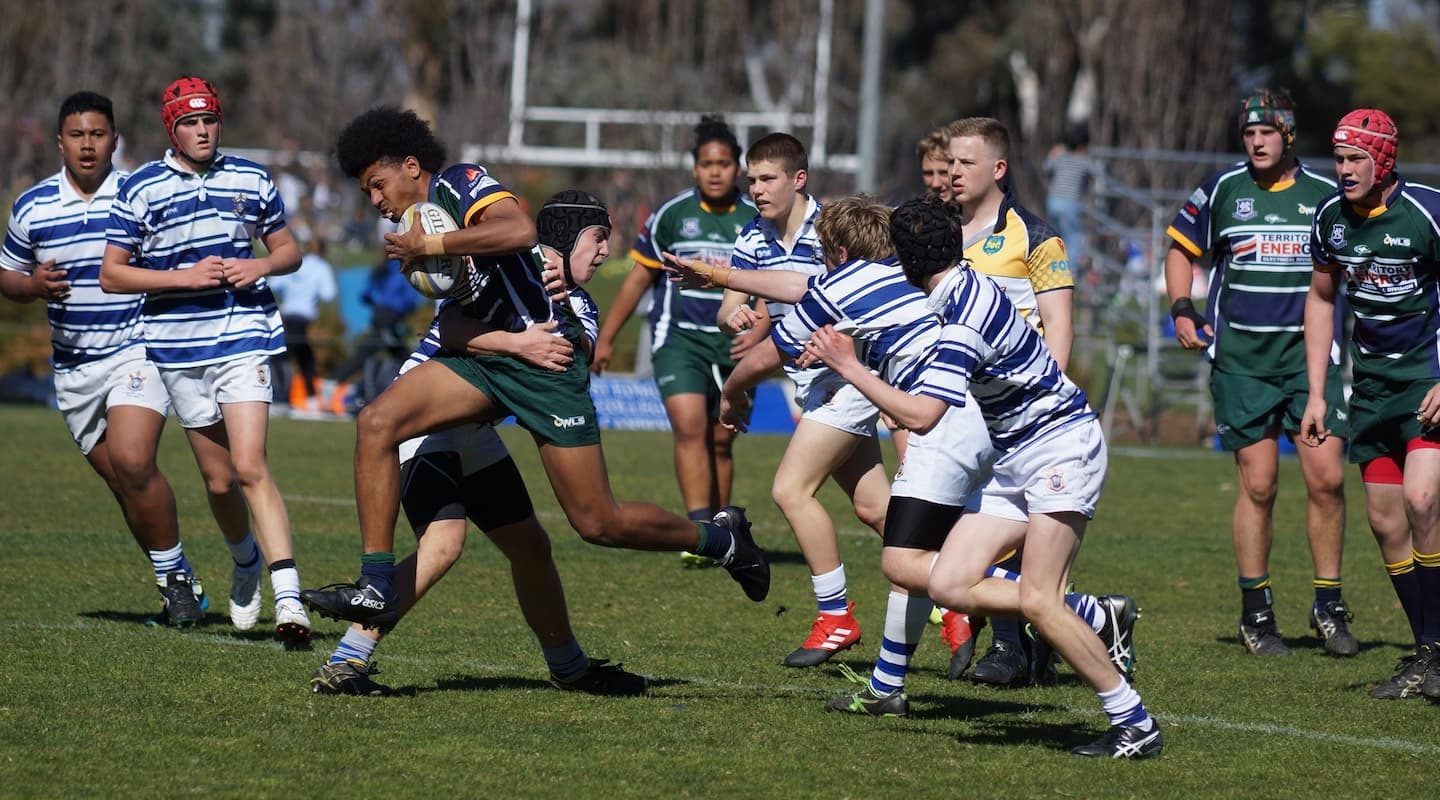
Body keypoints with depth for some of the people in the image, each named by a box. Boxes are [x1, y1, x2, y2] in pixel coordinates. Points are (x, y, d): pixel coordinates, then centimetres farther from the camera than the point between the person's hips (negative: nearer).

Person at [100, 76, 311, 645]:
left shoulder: (251, 179, 6)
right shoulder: (140, 189, 0)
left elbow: (288, 250, 16)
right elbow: (111, 274, 0)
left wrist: (260, 266, -7)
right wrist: (185, 277, -12)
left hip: (243, 337, -1)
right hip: (177, 349, 1)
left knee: (249, 467, -16)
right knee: (218, 478, 7)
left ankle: (289, 599, -23)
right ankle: (246, 563, 37)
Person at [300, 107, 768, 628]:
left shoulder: (459, 182, -11)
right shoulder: (417, 224, 15)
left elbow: (520, 231, -31)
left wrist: (432, 245, -24)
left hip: (545, 360, -8)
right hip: (484, 359, 8)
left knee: (598, 523, -4)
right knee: (376, 423, -15)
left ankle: (721, 537, 23)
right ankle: (376, 588, -15)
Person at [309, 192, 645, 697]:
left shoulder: (577, 307, 11)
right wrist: (516, 344, -37)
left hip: (474, 432, 9)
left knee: (531, 546, 15)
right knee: (443, 542, -25)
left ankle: (569, 668, 34)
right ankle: (345, 664, -25)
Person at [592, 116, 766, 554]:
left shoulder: (757, 220, 1)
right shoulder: (672, 214, 0)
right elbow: (638, 278, 7)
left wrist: (759, 330, -11)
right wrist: (605, 338, 9)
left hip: (733, 346, 2)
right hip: (678, 338, -1)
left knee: (720, 441, 6)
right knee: (690, 427, -19)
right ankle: (699, 531, -25)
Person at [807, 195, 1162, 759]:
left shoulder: (966, 316, -22)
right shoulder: (957, 292, 8)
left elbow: (920, 416, -27)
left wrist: (850, 367, -18)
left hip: (1061, 443, -10)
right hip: (1013, 461, 10)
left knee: (1038, 602, -20)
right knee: (949, 586, -4)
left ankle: (1136, 725, -12)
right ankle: (1094, 617, 7)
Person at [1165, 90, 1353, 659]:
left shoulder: (1324, 194, 7)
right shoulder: (1223, 189, 5)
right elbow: (1180, 249, 17)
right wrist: (1182, 310, 4)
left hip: (1310, 351, 0)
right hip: (1240, 357, 0)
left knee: (1326, 477, -9)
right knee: (1258, 484, -1)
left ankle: (1328, 605, 4)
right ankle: (1255, 612, 11)